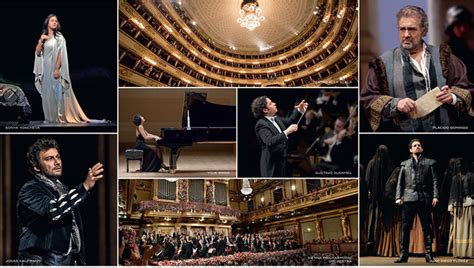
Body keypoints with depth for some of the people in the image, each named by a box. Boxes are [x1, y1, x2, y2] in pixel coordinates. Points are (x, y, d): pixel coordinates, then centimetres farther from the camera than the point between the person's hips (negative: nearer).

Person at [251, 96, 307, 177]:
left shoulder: (276, 119, 8)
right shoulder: (261, 124, -18)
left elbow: (289, 122, 26)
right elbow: (270, 141, -32)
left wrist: (298, 110, 11)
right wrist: (286, 132, -35)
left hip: (283, 163, 9)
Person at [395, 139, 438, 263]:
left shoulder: (429, 163, 13)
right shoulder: (405, 164, 16)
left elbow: (434, 181, 7)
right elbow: (400, 182, 11)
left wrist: (435, 196, -6)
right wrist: (398, 197, -1)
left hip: (424, 199, -1)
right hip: (408, 199, 1)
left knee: (427, 228, 0)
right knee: (405, 228, -1)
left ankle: (428, 255, 3)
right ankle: (403, 255, 2)